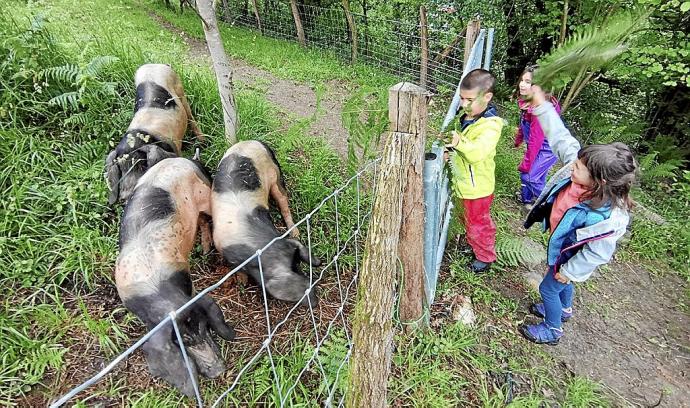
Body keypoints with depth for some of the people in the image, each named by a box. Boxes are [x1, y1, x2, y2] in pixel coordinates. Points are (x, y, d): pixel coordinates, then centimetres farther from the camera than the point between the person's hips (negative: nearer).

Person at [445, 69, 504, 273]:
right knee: (468, 219, 26)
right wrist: (451, 151, -1)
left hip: (477, 186, -8)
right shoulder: (466, 116, 0)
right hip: (463, 183, 8)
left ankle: (485, 256, 33)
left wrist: (459, 143, -55)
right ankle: (473, 245, 50)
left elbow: (479, 152, -41)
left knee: (478, 223, 10)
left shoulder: (490, 124, -26)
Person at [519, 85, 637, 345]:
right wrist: (541, 105, -18)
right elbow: (561, 138, -16)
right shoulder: (578, 167, -27)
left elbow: (597, 253, -27)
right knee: (561, 282, 31)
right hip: (561, 243, 7)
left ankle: (552, 331, 41)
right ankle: (563, 309, 61)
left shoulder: (609, 219, -41)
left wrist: (569, 271, -13)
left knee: (549, 287, 14)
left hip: (572, 255, -7)